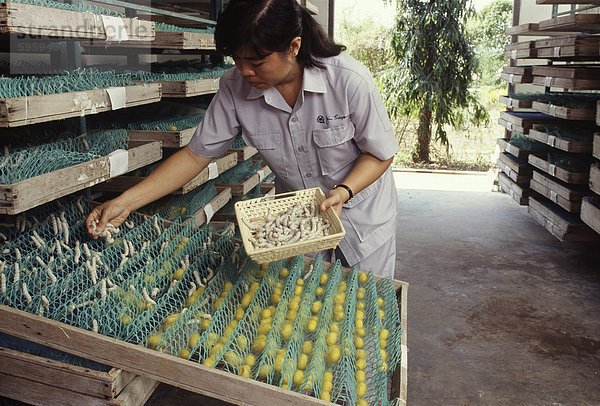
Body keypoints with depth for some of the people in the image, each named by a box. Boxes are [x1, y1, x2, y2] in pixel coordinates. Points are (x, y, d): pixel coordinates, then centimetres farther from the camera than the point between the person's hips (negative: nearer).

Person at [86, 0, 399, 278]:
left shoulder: (349, 79, -28)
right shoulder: (235, 87, -19)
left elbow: (380, 154, -15)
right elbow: (196, 154, -12)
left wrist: (343, 192, -33)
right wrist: (125, 202, -18)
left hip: (361, 211, -1)